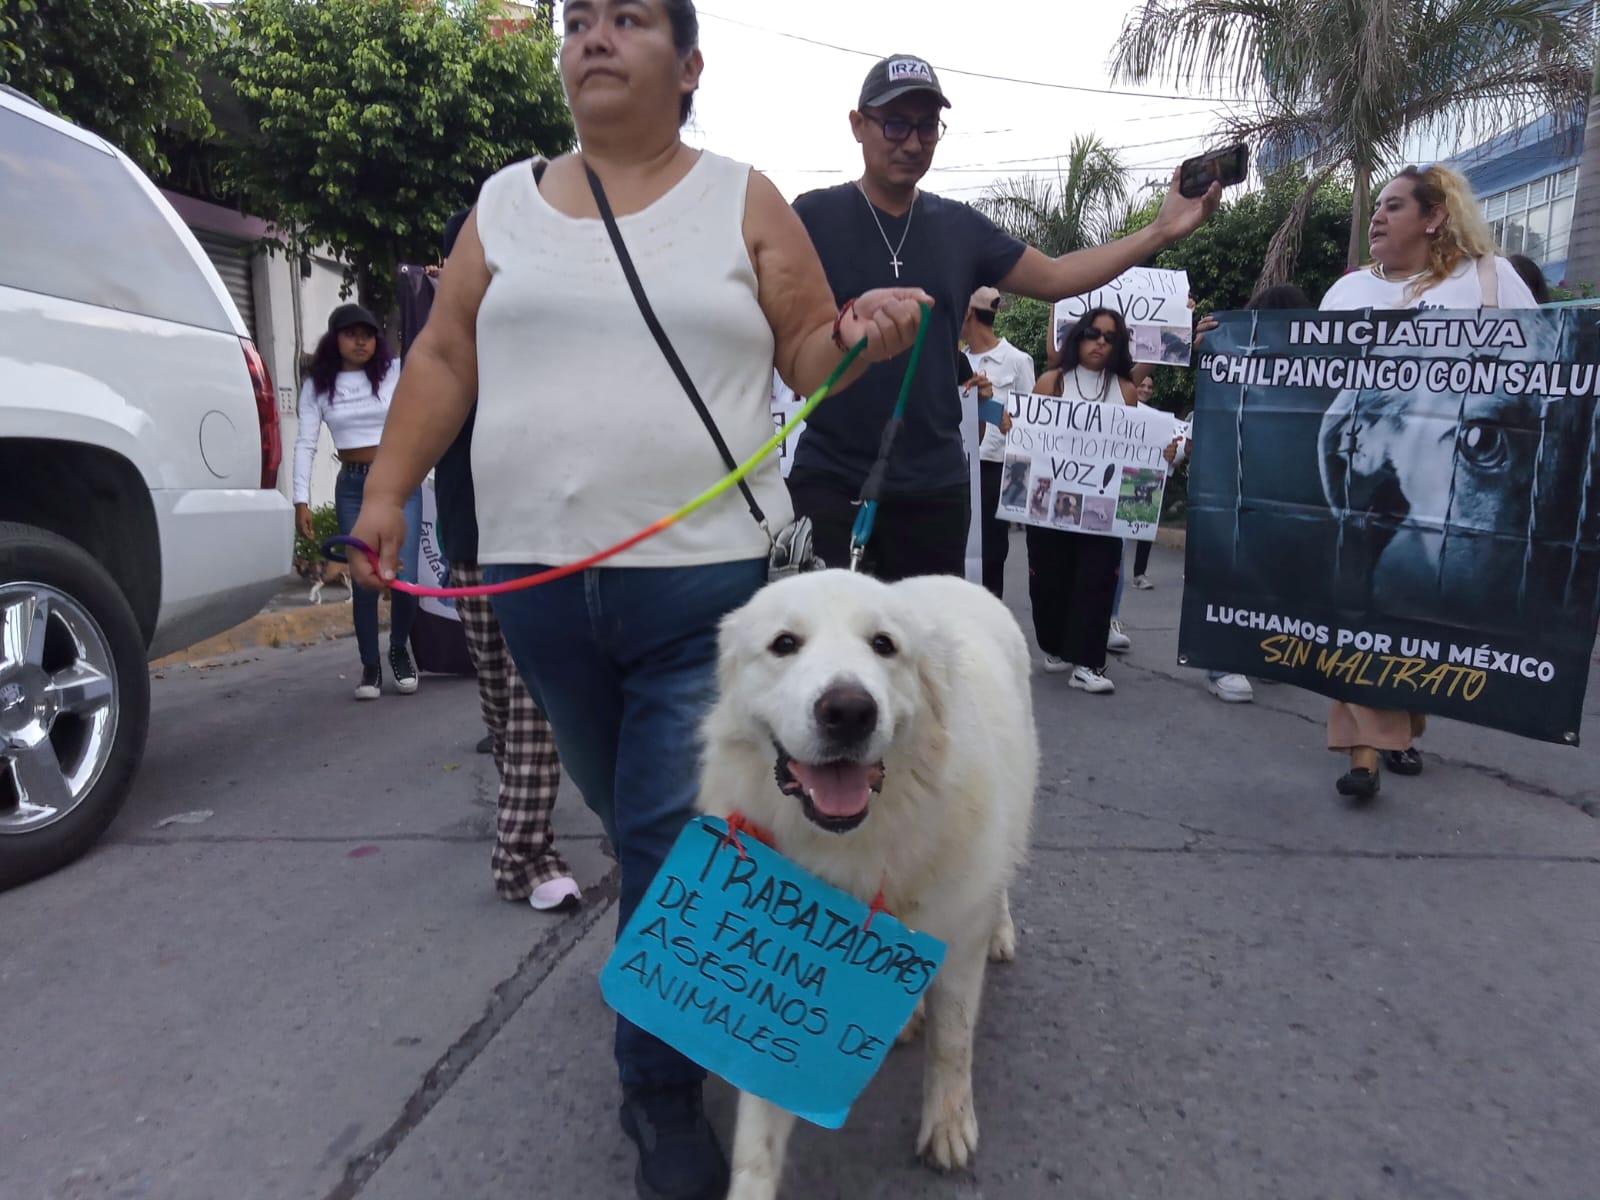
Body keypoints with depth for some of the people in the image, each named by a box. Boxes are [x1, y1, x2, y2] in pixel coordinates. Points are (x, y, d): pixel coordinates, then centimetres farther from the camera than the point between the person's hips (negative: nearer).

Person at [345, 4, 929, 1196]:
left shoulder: (744, 200, 5)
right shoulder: (507, 201, 13)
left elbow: (807, 356, 5)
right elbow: (445, 359, 13)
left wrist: (857, 336, -17)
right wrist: (389, 489, 5)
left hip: (703, 576, -3)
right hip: (537, 578, 4)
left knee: (674, 831, -3)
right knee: (624, 807, 18)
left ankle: (662, 1087, 16)